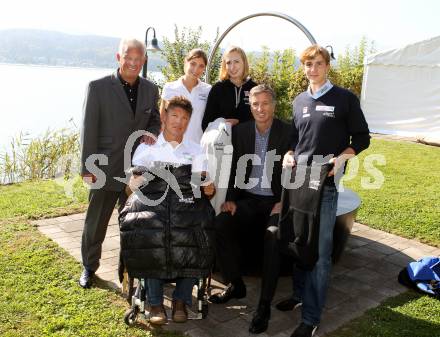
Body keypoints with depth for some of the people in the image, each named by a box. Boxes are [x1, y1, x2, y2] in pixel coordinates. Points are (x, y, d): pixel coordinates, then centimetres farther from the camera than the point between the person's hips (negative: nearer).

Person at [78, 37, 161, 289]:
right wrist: (88, 168, -10)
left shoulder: (151, 89, 4)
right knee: (96, 222, 11)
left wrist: (152, 134, -9)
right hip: (105, 169, -2)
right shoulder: (98, 87, -7)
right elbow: (89, 129, -8)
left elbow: (155, 120, 15)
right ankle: (89, 267, 31)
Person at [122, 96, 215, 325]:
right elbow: (133, 186, 5)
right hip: (153, 203, -1)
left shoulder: (195, 151, 20)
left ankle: (181, 299, -11)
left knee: (199, 236, -30)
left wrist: (209, 189, -13)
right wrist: (140, 177, -17)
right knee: (151, 236, -33)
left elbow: (206, 189, 11)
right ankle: (155, 302, -15)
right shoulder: (146, 147, 15)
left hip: (187, 204, 1)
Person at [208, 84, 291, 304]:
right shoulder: (240, 131, 7)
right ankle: (234, 284, -5)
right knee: (221, 224, -21)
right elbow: (232, 168, 6)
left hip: (276, 201, -3)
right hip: (248, 199, 3)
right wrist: (230, 199, -5)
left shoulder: (288, 133, -3)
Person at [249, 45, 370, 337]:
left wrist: (341, 158, -14)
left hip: (326, 182, -5)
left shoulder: (345, 99, 1)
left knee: (320, 250, -3)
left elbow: (362, 138, 2)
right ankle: (300, 294, 31)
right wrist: (288, 156, 1)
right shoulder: (299, 101, 14)